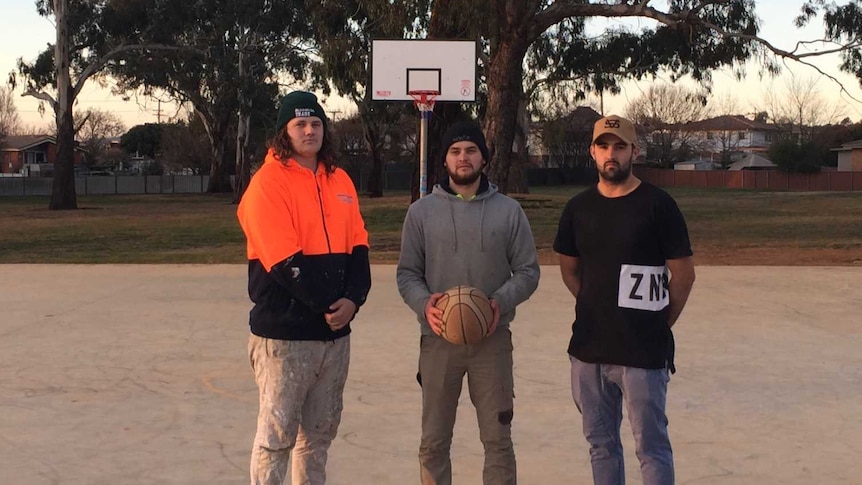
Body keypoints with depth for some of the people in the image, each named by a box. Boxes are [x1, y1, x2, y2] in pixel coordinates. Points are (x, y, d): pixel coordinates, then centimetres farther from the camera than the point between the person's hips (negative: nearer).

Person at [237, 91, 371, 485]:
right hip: (284, 333, -6)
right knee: (277, 434, 0)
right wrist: (329, 304, -15)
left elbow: (358, 247, 7)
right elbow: (285, 262, -17)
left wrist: (353, 299, -9)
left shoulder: (339, 182, 11)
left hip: (335, 331, 7)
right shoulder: (268, 182, -9)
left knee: (320, 432, 15)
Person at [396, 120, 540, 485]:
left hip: (493, 339, 0)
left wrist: (501, 302, -14)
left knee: (498, 439, 4)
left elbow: (527, 271, 4)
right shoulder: (421, 212, 3)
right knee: (433, 442, 8)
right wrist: (424, 304, -16)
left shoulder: (509, 211, 3)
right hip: (438, 339, 0)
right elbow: (407, 274, 5)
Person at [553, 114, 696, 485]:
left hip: (643, 353, -5)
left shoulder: (657, 205, -7)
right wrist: (598, 311, 10)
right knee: (601, 443, 16)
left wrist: (661, 323, 1)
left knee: (651, 447, 2)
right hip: (588, 350, 5)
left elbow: (684, 273, -3)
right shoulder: (578, 208, 6)